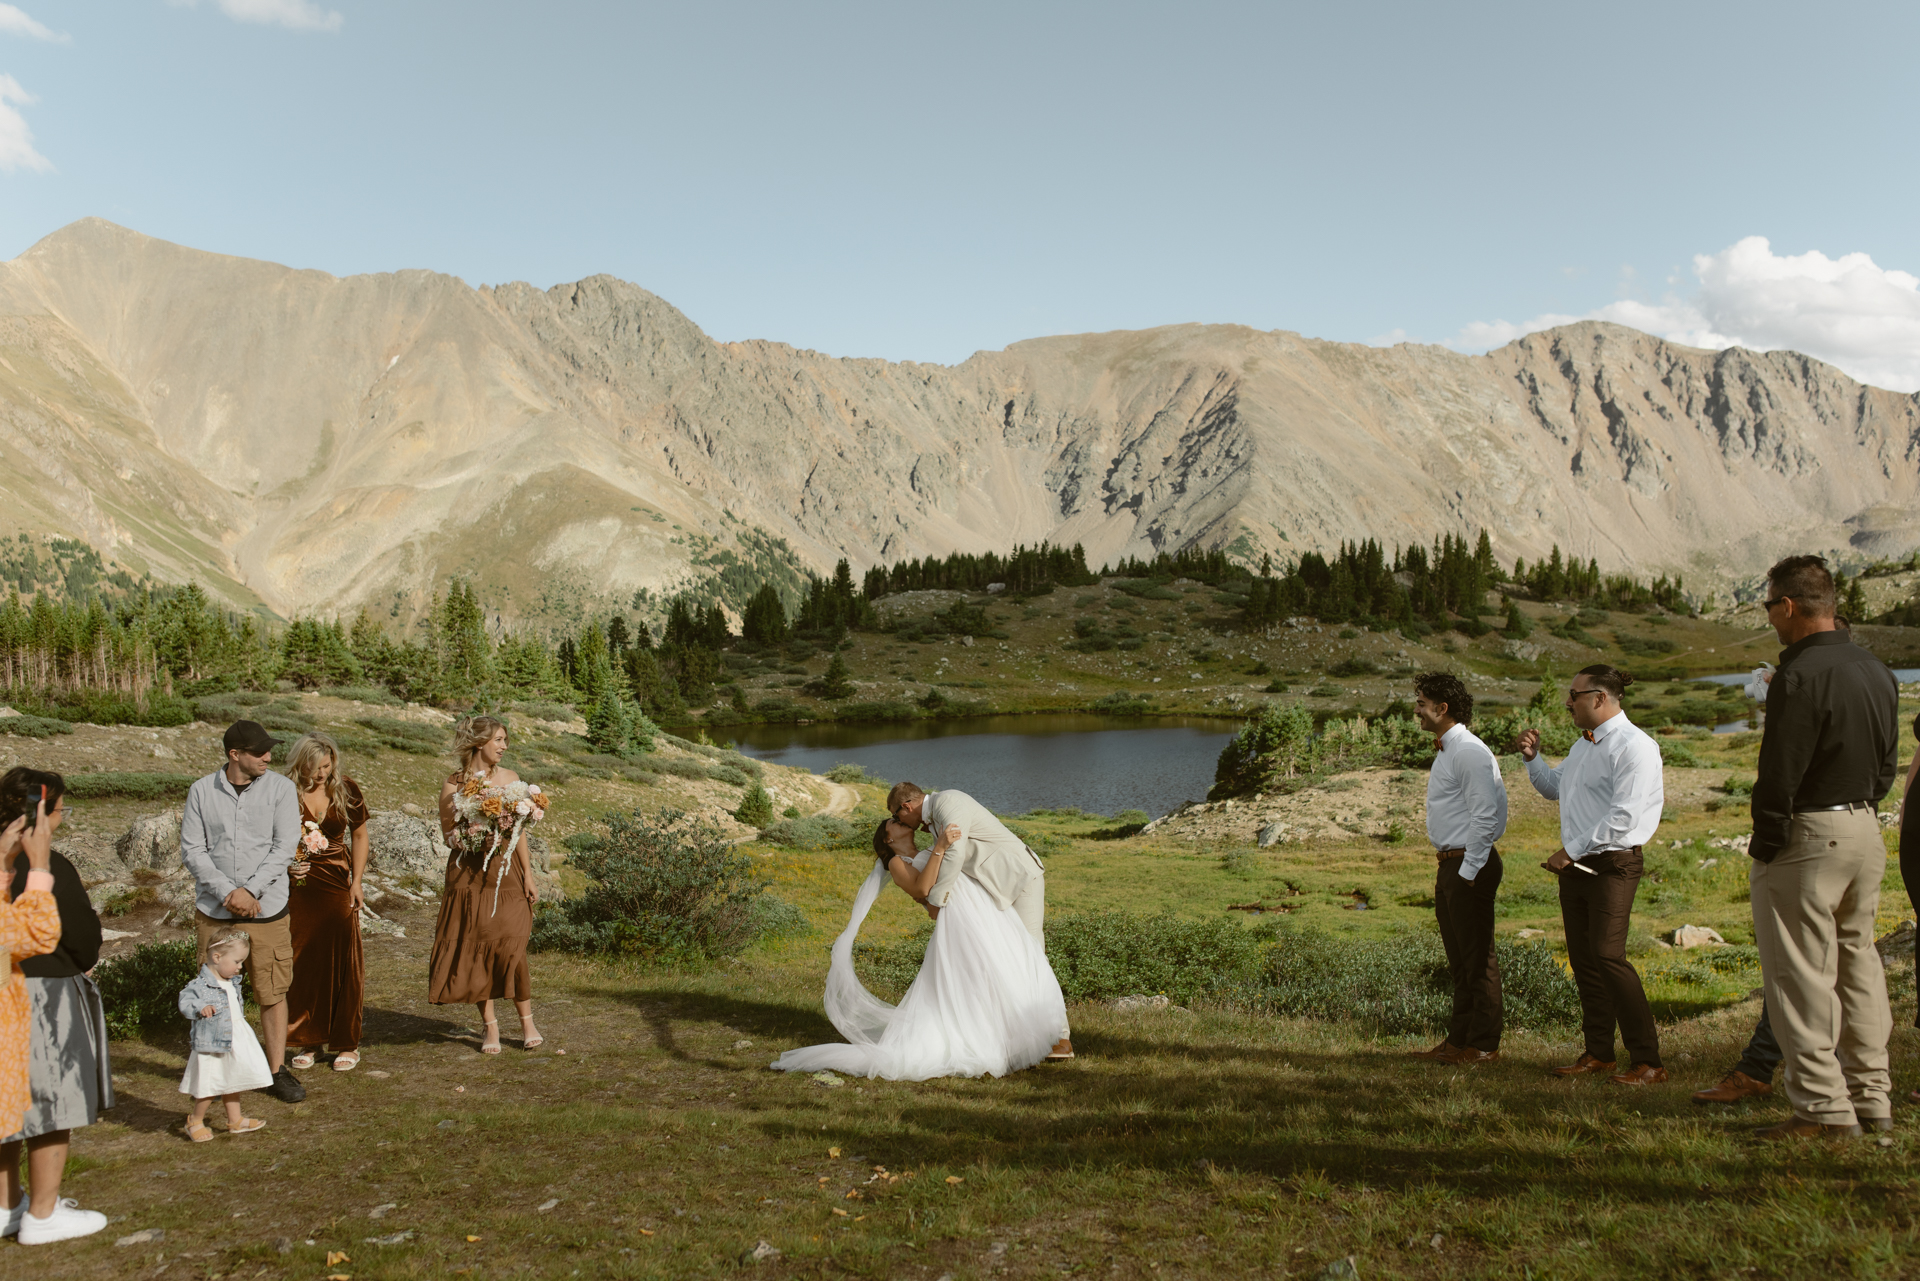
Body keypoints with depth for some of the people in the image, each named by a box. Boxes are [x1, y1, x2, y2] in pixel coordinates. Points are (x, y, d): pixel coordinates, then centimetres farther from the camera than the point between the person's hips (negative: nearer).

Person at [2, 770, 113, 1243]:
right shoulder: (49, 868, -20)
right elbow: (83, 935, -15)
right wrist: (81, 965, 7)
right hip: (41, 995, -8)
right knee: (50, 1103, 4)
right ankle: (44, 1213, 12)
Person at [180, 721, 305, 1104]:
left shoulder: (280, 787, 0)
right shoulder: (202, 791, 1)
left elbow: (285, 847, -5)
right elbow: (191, 850, -2)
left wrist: (250, 890, -14)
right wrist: (227, 892, -13)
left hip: (267, 908, -1)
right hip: (214, 910, 1)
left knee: (273, 993, 2)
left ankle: (277, 1071, 12)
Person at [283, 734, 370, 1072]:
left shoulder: (346, 790, -1)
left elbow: (359, 835, 9)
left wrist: (357, 881, 2)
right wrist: (287, 864, -16)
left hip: (338, 884, 1)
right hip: (299, 887, -1)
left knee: (343, 962, 2)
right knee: (303, 963, 3)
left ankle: (347, 1043, 12)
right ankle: (308, 1041, 17)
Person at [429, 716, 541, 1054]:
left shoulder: (509, 778, 6)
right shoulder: (454, 784, -2)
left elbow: (519, 830, 8)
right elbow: (448, 833, 2)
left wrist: (528, 874, 4)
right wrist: (469, 836, -19)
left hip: (506, 873, 1)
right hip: (470, 876, -1)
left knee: (510, 947, -5)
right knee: (477, 949, 1)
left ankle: (527, 1023, 8)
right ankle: (490, 1028, 13)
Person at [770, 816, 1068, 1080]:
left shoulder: (929, 857, 33)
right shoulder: (896, 863, 11)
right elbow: (922, 889, -8)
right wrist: (940, 846, -14)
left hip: (989, 911, 7)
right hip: (958, 919, -7)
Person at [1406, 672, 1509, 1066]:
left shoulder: (1469, 752, -16)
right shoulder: (1446, 751, 15)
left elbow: (1485, 816, -21)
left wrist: (1468, 871, -20)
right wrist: (1451, 868, 16)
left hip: (1470, 865, -10)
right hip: (1451, 863, 10)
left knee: (1478, 959, -1)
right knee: (1459, 960, 16)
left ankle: (1484, 1045, 7)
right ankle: (1458, 1041, 24)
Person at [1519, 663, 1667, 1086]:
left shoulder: (1633, 746, -12)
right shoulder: (1583, 745, 17)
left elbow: (1623, 818, -18)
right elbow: (1553, 788, 31)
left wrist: (1571, 851, -15)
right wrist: (1532, 758, 14)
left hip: (1611, 864, -9)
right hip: (1575, 865, 9)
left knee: (1607, 955, -15)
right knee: (1582, 958, 9)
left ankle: (1647, 1062, -10)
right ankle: (1598, 1053, 17)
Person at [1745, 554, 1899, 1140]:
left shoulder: (1799, 676, -18)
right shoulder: (1879, 672, 10)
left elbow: (1779, 774, -18)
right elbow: (1887, 765, 17)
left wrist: (1763, 848, -10)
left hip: (1807, 835, -9)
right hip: (1867, 832, 9)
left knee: (1801, 974, -2)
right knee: (1857, 962, 16)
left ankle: (1824, 1109, 1)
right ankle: (1872, 1099, 22)